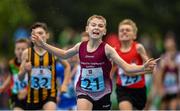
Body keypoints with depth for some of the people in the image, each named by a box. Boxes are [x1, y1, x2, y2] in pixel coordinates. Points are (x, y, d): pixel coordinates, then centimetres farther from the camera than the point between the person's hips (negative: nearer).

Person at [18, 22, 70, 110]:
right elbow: (20, 77, 2)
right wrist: (25, 70, -20)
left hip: (50, 94, -2)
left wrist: (64, 84, 1)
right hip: (33, 95, 2)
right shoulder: (27, 53, -3)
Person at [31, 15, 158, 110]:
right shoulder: (81, 46, -4)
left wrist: (143, 68, -40)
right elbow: (64, 54, 17)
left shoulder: (107, 49, -15)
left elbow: (127, 68, -21)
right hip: (84, 90, 1)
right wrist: (43, 45, 14)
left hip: (102, 92, -1)